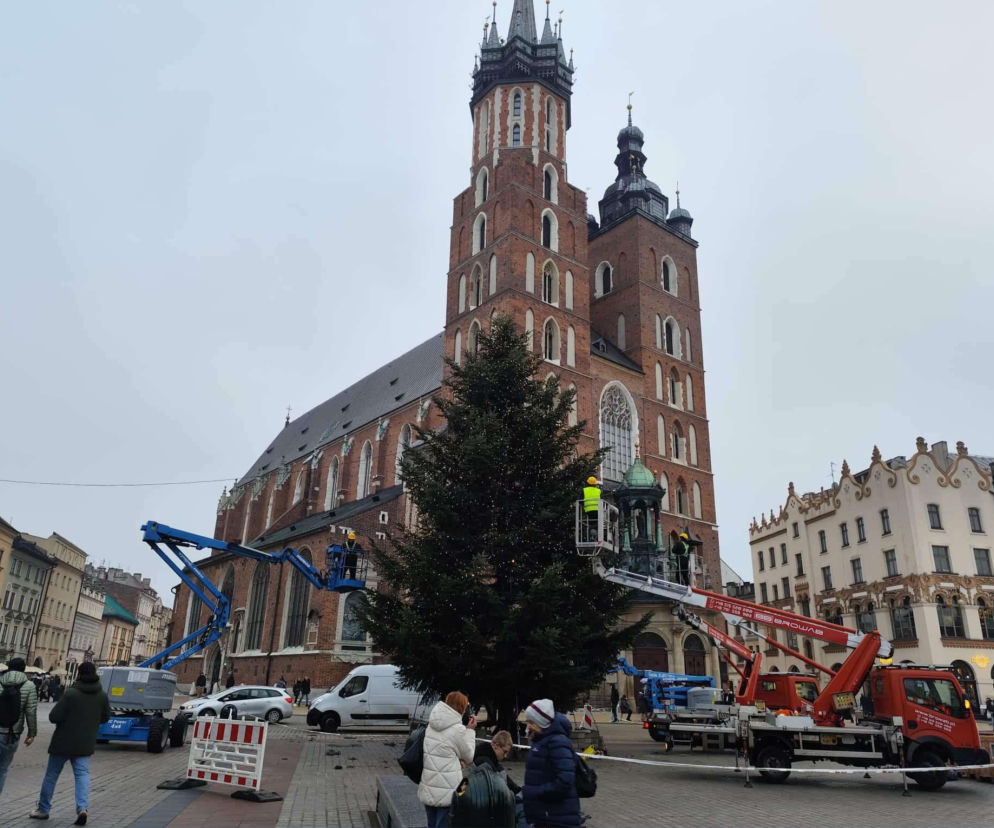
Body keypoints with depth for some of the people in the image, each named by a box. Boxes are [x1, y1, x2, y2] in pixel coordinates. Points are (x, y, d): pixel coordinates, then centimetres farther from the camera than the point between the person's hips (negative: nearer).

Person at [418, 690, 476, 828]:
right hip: (447, 792, -7)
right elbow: (469, 757, -2)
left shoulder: (431, 725, 4)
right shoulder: (458, 730, -16)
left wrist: (456, 759, 1)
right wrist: (470, 731, 1)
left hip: (427, 790, 7)